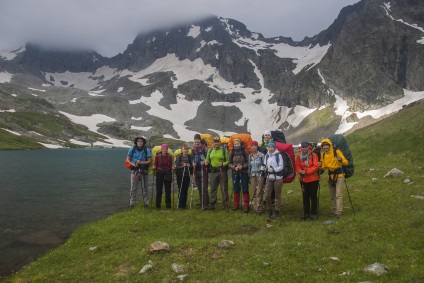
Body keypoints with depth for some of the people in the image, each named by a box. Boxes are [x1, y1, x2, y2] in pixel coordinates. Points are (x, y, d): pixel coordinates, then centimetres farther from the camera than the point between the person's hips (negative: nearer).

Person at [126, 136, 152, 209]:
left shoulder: (146, 150, -1)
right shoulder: (132, 149, 0)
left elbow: (149, 161, -2)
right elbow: (128, 160, 4)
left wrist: (141, 162, -17)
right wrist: (133, 164, -15)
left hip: (143, 170, 0)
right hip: (134, 170, 0)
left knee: (144, 187, 5)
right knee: (133, 188, 0)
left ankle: (146, 203, 14)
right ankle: (132, 203, 9)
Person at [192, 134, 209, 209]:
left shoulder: (204, 148, -2)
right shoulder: (193, 149, 14)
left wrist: (204, 162, -21)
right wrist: (193, 163, 4)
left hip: (203, 169, -5)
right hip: (196, 169, 6)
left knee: (204, 187, -10)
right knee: (199, 187, 10)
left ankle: (205, 204, -11)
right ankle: (202, 202, 19)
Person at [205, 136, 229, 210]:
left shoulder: (224, 150, 0)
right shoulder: (210, 150, 12)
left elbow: (228, 161, -2)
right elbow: (207, 160, 19)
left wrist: (223, 164, -20)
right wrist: (206, 163, -3)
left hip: (222, 171, -4)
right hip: (213, 171, 4)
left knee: (224, 189, 0)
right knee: (213, 189, 10)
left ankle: (225, 204, 8)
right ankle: (212, 204, 19)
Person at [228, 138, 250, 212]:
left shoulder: (244, 152, -4)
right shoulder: (231, 153, 3)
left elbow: (248, 162, -5)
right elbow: (229, 163, 1)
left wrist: (242, 166, -20)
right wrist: (234, 167, -16)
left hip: (244, 173, -3)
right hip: (235, 173, 3)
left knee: (245, 189, 0)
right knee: (236, 189, 11)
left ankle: (246, 205, 7)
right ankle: (236, 204, 23)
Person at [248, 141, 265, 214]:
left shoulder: (261, 155, -4)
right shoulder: (250, 156, 10)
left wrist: (263, 174, -6)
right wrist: (249, 174, 15)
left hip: (260, 175, -4)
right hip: (253, 176, 4)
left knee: (259, 192, -8)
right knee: (254, 193, 5)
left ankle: (259, 208, -3)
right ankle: (255, 207, 11)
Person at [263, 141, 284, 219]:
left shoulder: (278, 155, -8)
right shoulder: (266, 156, 9)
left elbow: (281, 166, -10)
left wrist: (274, 169, -21)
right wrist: (263, 168, -7)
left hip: (278, 178, -4)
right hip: (269, 178, 4)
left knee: (277, 195, 6)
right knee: (267, 195, 1)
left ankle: (276, 211, 17)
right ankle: (269, 210, 19)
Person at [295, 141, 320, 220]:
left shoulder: (313, 155, -9)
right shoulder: (299, 156, 2)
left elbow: (315, 166, -14)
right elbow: (297, 166, 3)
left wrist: (306, 172, -21)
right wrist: (300, 171, -17)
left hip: (313, 179, -3)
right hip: (303, 179, 3)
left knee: (313, 196, 4)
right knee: (305, 196, 12)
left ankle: (313, 214, 14)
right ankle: (306, 213, 22)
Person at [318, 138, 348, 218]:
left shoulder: (337, 152, -11)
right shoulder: (323, 155, 4)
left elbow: (346, 162, -13)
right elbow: (323, 167, 9)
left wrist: (340, 160, -33)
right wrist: (320, 166, -12)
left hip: (339, 175, -6)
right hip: (330, 176, 6)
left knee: (338, 195, -11)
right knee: (332, 196, 12)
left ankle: (339, 212, -11)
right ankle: (334, 211, 20)